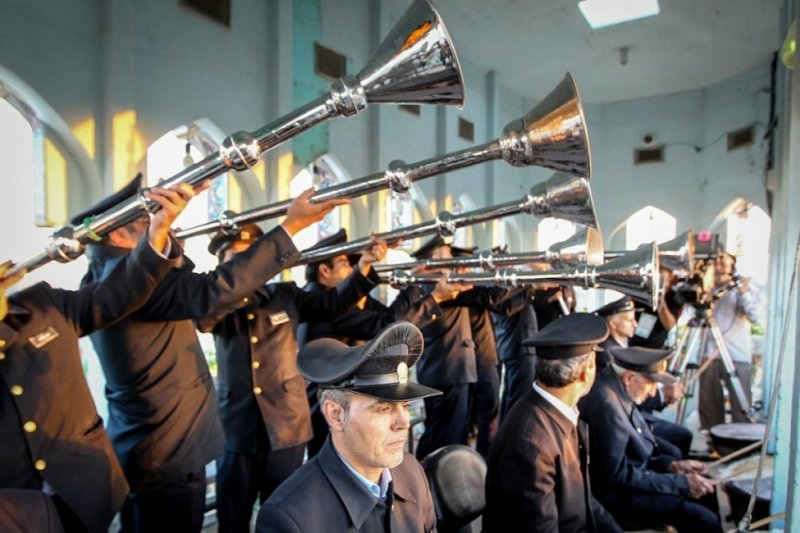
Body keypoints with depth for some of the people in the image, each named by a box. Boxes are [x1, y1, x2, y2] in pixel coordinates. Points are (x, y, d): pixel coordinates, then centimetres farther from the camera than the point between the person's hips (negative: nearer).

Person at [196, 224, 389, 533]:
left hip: (286, 424, 1)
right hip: (236, 427, 0)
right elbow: (202, 318, -19)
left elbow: (333, 303, 0)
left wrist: (364, 264, -14)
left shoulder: (285, 295, 5)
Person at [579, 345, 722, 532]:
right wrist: (682, 483, -18)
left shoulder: (616, 387, 0)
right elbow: (617, 475, -25)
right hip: (614, 492, -10)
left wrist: (673, 465, 2)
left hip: (631, 475, 10)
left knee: (708, 491, 14)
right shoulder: (606, 403, -30)